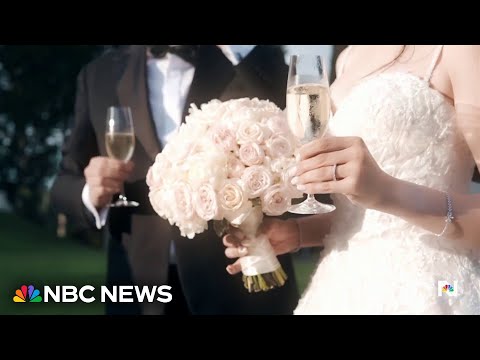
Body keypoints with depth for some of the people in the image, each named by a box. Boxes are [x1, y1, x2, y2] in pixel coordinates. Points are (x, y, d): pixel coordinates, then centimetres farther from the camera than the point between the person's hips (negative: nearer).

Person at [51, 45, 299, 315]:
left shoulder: (255, 61, 0)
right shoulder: (100, 75, 7)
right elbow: (67, 182, 7)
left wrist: (242, 50, -21)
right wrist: (92, 194, -15)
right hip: (143, 285, 2)